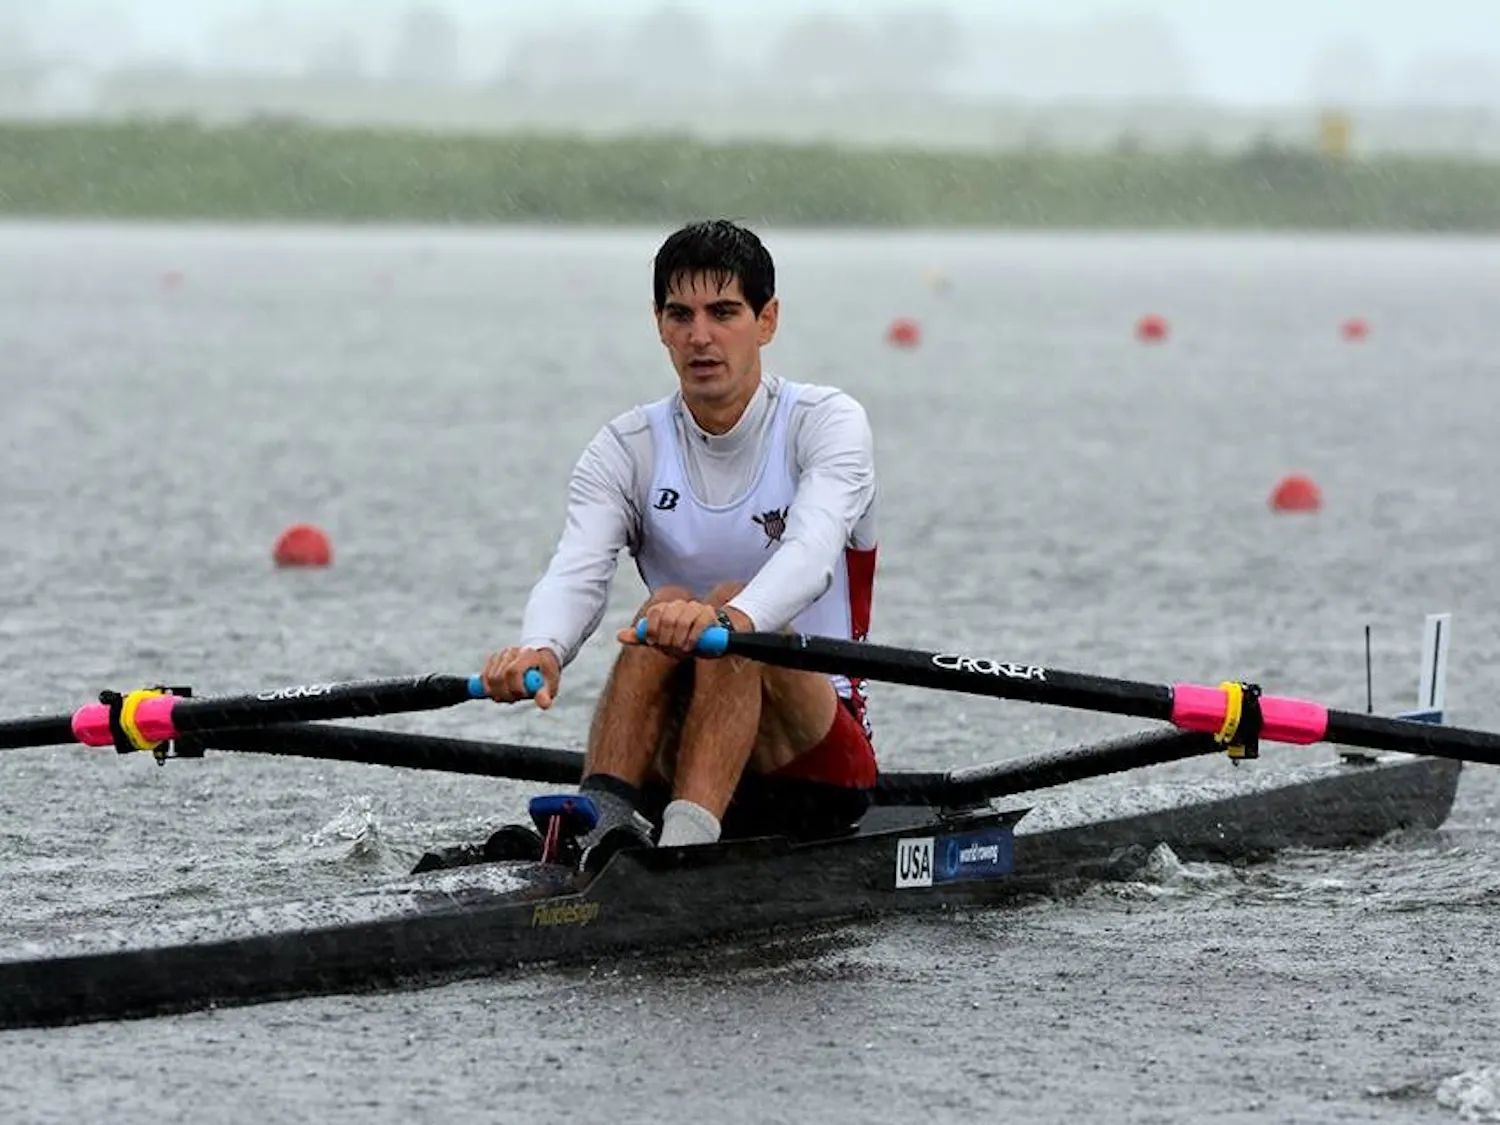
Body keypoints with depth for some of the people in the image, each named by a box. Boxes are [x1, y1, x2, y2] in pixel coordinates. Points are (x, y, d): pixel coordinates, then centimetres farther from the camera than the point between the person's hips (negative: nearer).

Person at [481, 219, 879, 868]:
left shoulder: (827, 424, -4)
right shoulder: (627, 450, 4)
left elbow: (811, 552, -25)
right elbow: (575, 573, -15)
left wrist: (732, 619, -48)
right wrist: (540, 650, -40)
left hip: (817, 767, -2)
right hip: (676, 764, 2)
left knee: (729, 599, -30)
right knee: (668, 607, -26)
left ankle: (687, 842, -51)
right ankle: (601, 820, -48)